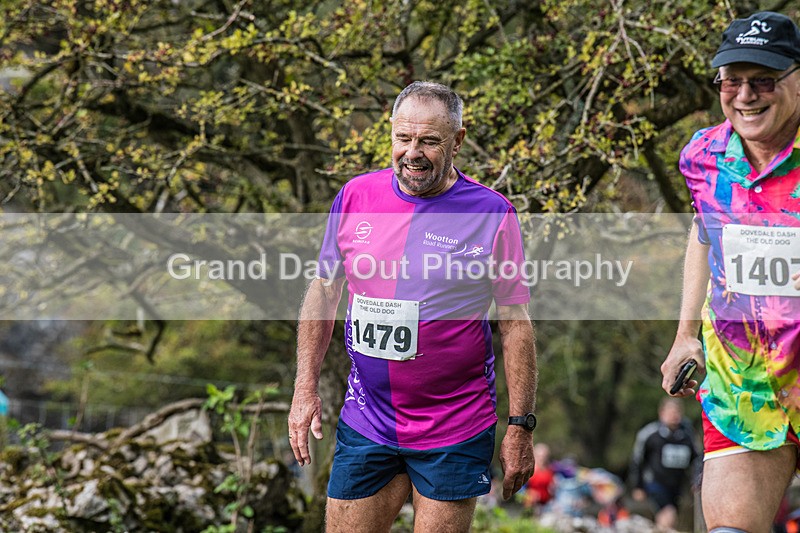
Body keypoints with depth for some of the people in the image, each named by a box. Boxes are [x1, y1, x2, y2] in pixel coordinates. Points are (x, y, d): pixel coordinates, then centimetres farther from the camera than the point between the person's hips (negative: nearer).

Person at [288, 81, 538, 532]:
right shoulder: (356, 197, 1)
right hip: (365, 423, 3)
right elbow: (323, 292, 12)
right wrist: (306, 388, 5)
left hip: (455, 432, -3)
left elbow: (516, 324, -4)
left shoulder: (492, 213, -8)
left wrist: (520, 427, -7)